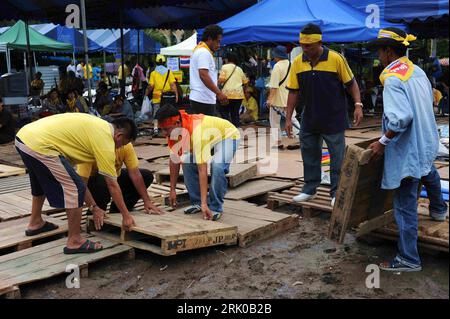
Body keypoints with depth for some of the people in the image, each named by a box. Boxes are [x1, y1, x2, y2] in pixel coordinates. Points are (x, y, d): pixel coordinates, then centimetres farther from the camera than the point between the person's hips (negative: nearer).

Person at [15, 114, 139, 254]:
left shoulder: (98, 127, 19)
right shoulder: (105, 139, -8)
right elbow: (112, 185, -2)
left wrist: (93, 207, 22)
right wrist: (126, 215, 9)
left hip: (22, 136, 11)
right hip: (39, 146, -11)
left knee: (42, 182, 34)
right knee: (75, 189, -3)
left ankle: (35, 223, 51)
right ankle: (74, 241, 8)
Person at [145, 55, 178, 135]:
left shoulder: (153, 73, -2)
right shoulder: (169, 72, 0)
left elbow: (151, 86, -5)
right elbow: (173, 84, -6)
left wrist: (146, 94, 9)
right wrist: (176, 94, -3)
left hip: (157, 97, -1)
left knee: (156, 113, 5)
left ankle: (155, 127, -5)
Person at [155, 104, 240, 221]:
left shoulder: (196, 132, -42)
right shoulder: (173, 132, -19)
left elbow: (202, 169, -44)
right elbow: (174, 161, -7)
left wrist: (204, 204, -44)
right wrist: (172, 190, -4)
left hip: (228, 136, -7)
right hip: (210, 137, 7)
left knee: (217, 166, -31)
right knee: (187, 162, -12)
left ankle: (216, 207, -13)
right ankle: (197, 202, 4)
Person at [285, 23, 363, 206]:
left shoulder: (336, 59, -11)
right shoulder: (297, 62, -2)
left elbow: (351, 83, -2)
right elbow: (293, 91, 2)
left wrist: (358, 105, -13)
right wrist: (288, 118, 1)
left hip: (334, 119, -4)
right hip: (309, 120, 4)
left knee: (337, 157, 3)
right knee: (309, 154, 13)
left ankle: (337, 193, 15)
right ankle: (309, 189, 27)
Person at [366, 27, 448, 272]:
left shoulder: (393, 79, -22)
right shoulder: (418, 71, 5)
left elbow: (401, 118, -32)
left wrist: (382, 142, -21)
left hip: (407, 150, -9)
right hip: (427, 142, 9)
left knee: (405, 205, -1)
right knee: (429, 173, 40)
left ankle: (408, 259, 8)